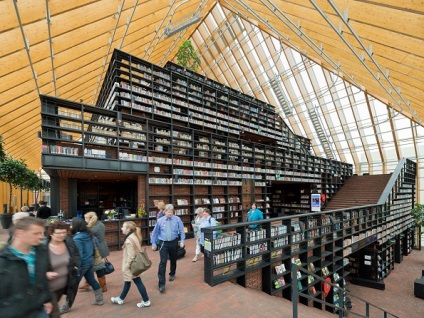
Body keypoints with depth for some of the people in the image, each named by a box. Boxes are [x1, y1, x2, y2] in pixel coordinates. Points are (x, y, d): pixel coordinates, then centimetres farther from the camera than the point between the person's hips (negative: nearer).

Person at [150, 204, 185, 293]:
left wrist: (182, 241, -8)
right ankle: (162, 284, 0)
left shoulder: (177, 219, -8)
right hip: (163, 243, -1)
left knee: (173, 260, 20)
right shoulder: (160, 220, -6)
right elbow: (155, 232, 3)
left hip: (174, 243, 1)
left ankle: (172, 274, 47)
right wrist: (154, 243, 5)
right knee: (163, 262, -9)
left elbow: (181, 231, -2)